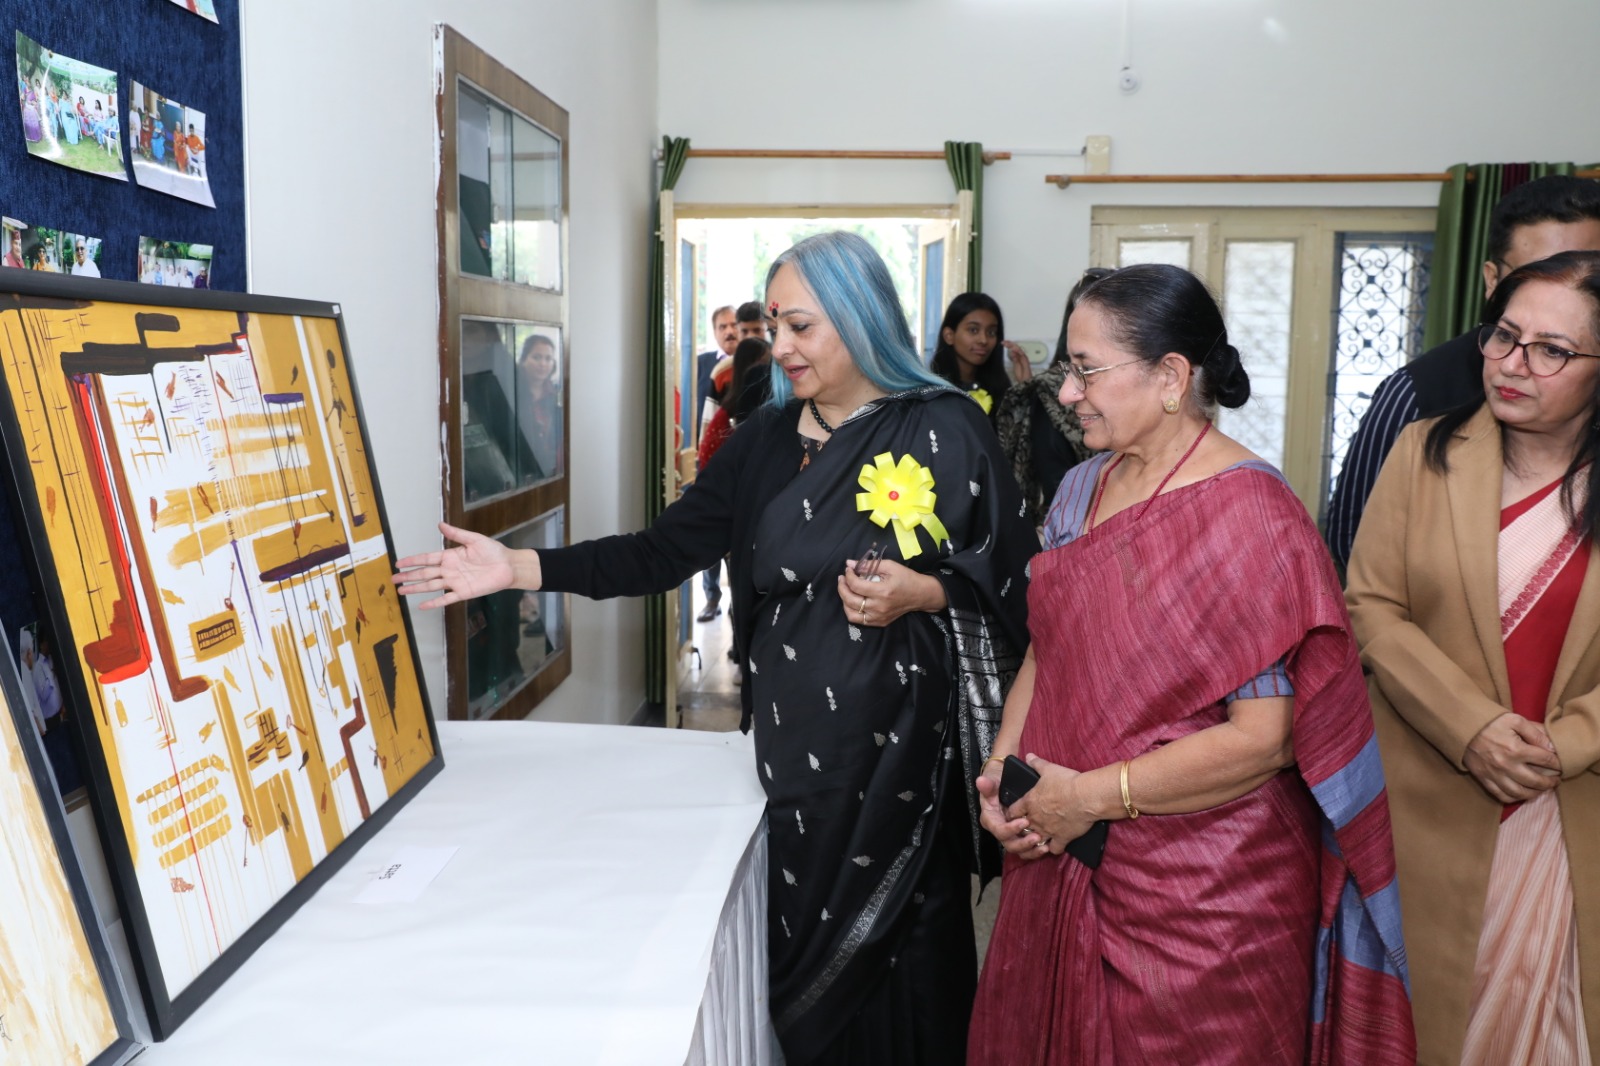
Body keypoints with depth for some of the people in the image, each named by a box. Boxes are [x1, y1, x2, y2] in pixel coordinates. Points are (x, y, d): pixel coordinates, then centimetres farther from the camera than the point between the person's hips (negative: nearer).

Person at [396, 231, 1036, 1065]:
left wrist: (921, 594, -20)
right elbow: (662, 552, 1)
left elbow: (1014, 588, -3)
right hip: (789, 740, 4)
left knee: (887, 963, 5)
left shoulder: (944, 431, -5)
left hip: (896, 749, -3)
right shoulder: (766, 439, 6)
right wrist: (520, 569, -6)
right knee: (797, 966, 9)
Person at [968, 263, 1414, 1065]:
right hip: (1061, 865, 7)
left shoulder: (1251, 518, -18)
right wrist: (1002, 765, -3)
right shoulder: (1082, 488, 5)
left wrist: (1094, 795, -19)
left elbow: (1265, 736, -21)